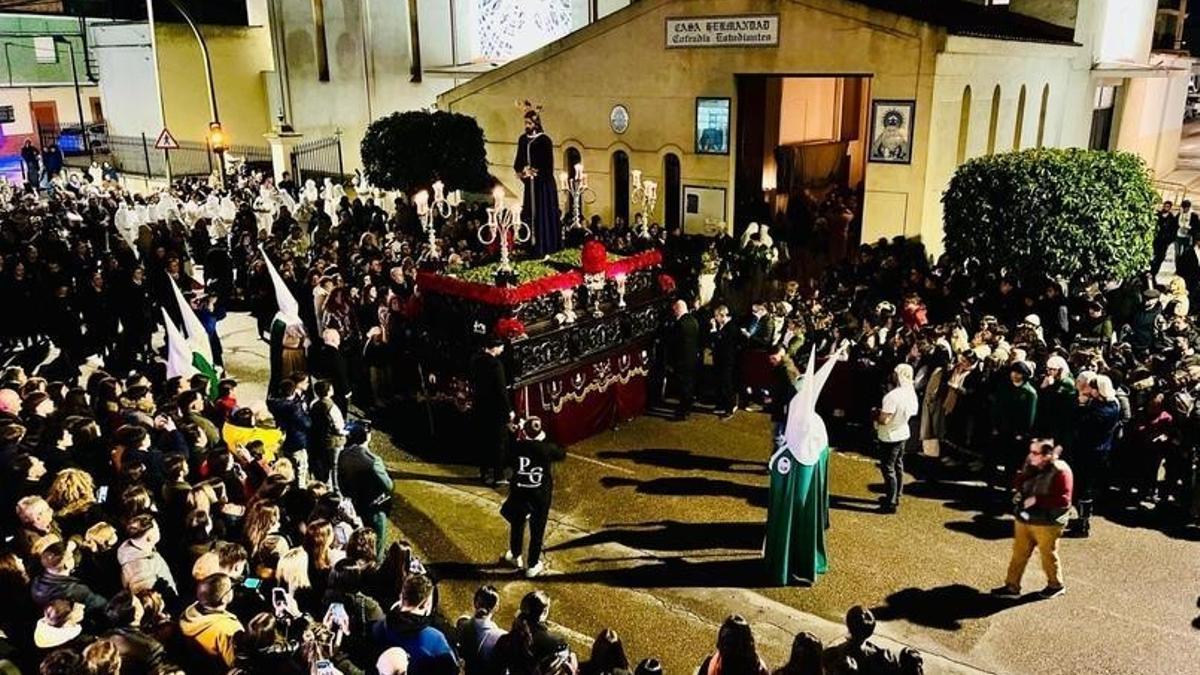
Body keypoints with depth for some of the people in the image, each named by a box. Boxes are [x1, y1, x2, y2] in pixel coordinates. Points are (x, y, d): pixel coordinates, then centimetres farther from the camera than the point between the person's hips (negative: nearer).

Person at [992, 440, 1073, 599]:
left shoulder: (1060, 471, -18)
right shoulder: (1031, 466, 3)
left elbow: (1063, 499, -23)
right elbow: (1018, 483, 6)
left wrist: (1037, 499, -25)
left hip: (1046, 522, -6)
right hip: (1024, 519, 6)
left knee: (1048, 555, 13)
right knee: (1019, 553, 10)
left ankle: (1056, 585, 35)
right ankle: (1012, 587, 18)